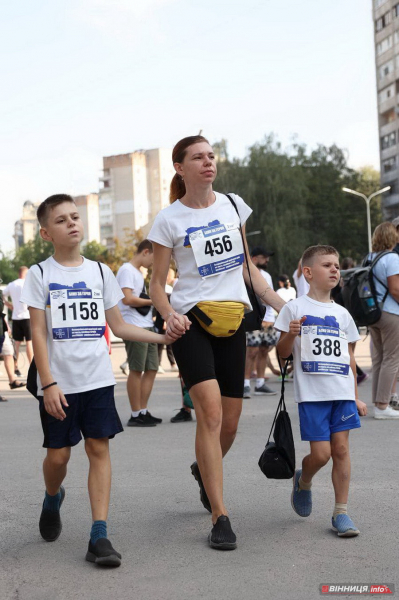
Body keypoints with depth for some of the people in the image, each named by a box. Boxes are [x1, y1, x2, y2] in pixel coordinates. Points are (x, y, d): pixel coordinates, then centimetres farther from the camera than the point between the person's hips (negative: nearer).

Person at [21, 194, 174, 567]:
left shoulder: (99, 271, 9)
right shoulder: (40, 274, 0)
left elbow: (118, 327, 13)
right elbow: (38, 333, -4)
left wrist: (164, 337, 4)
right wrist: (48, 384, -12)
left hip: (97, 379, 2)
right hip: (59, 383, -2)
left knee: (99, 448, -4)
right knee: (58, 454, 3)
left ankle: (99, 536, -4)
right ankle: (52, 500, 37)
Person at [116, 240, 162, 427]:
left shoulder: (138, 272, 22)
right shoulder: (127, 270, -8)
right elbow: (127, 299, -18)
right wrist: (152, 301, -10)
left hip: (147, 327, 10)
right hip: (135, 327, -10)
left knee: (151, 369, 9)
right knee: (136, 370, -6)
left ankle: (143, 412, 14)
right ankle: (136, 415, -1)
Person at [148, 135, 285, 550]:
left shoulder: (233, 205, 10)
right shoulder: (169, 220, -2)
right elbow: (156, 283, 1)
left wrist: (282, 306, 11)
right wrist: (169, 314, -19)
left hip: (232, 320, 4)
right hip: (191, 320, -4)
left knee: (230, 421, 6)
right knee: (210, 411, -19)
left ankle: (204, 470, 40)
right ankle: (220, 517, -13)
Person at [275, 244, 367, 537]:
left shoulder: (342, 313, 14)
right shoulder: (296, 308, 1)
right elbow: (283, 352, 1)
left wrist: (356, 396, 15)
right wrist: (290, 335, -21)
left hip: (342, 392, 4)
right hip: (312, 393, -4)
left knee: (341, 448, 0)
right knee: (321, 453, -6)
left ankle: (341, 512, 9)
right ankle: (303, 481, 27)